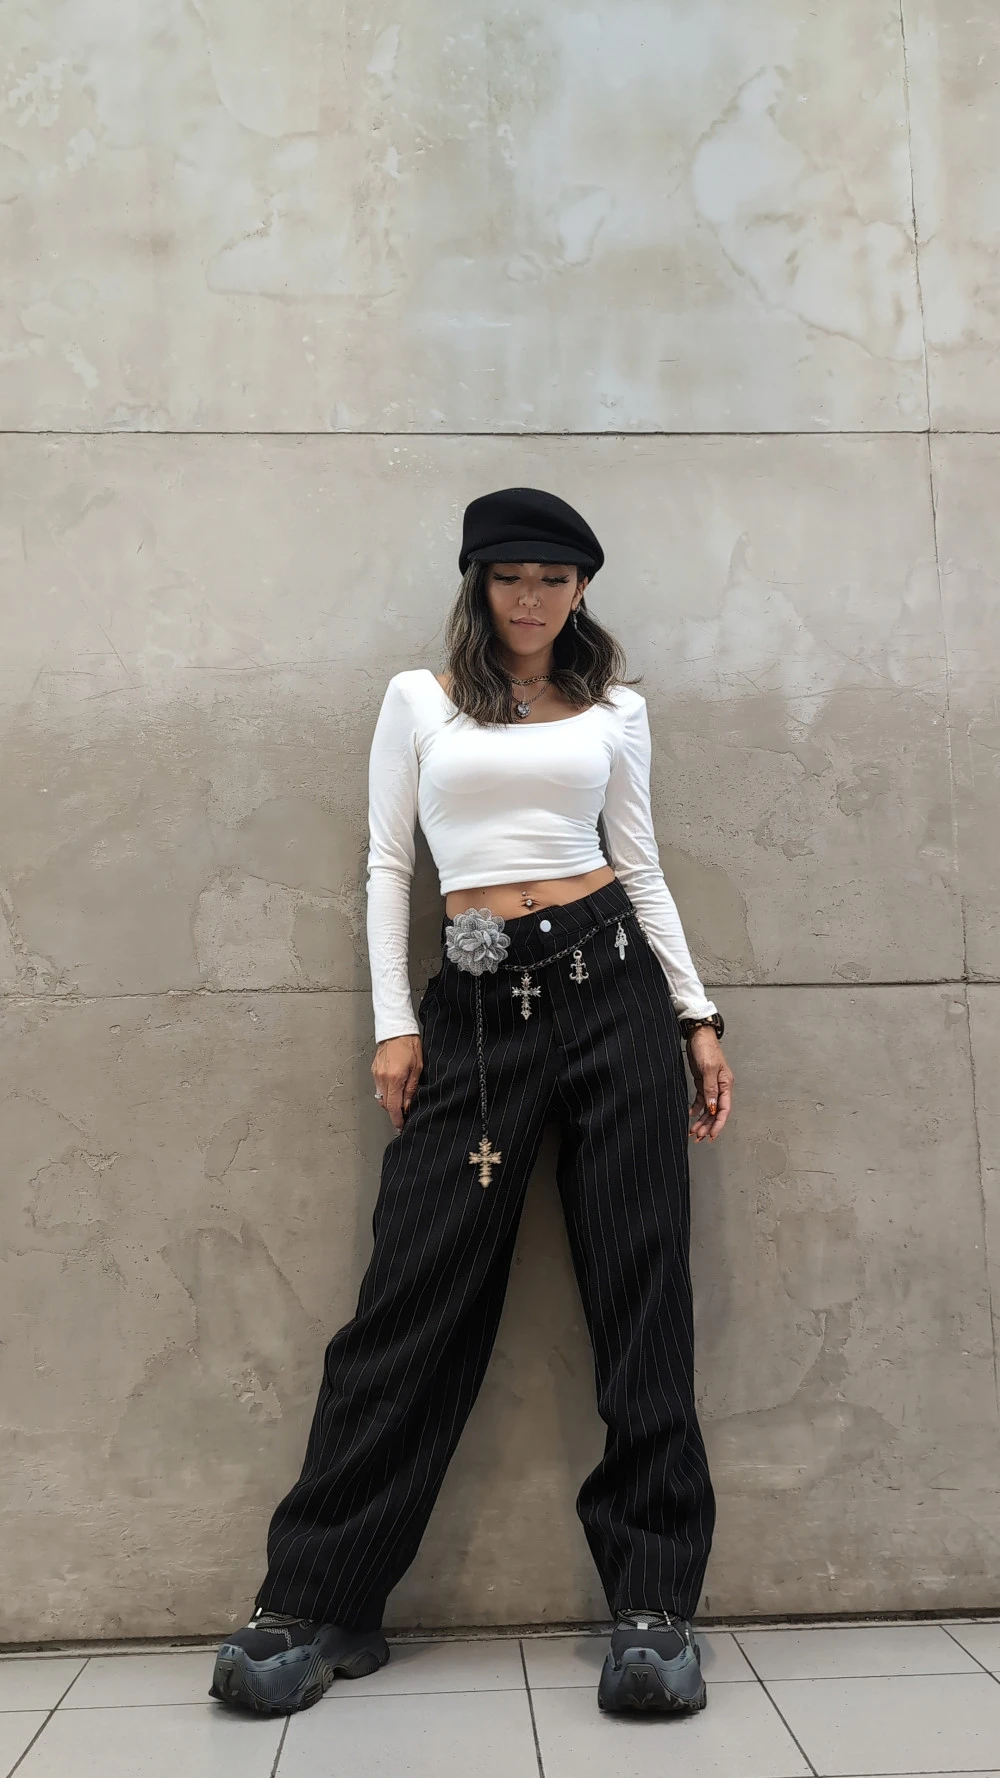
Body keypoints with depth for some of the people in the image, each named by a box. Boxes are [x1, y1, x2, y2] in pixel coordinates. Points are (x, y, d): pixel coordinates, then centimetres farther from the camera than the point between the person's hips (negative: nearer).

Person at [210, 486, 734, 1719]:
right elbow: (387, 863, 8)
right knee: (417, 1292, -3)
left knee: (637, 1286, 0)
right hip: (476, 1004, -1)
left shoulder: (615, 708, 13)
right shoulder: (419, 699, 11)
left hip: (611, 979, 1)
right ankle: (316, 1604, 8)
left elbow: (641, 865, 12)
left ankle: (653, 1603, 9)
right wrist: (393, 1022, -1)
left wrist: (697, 1015, 5)